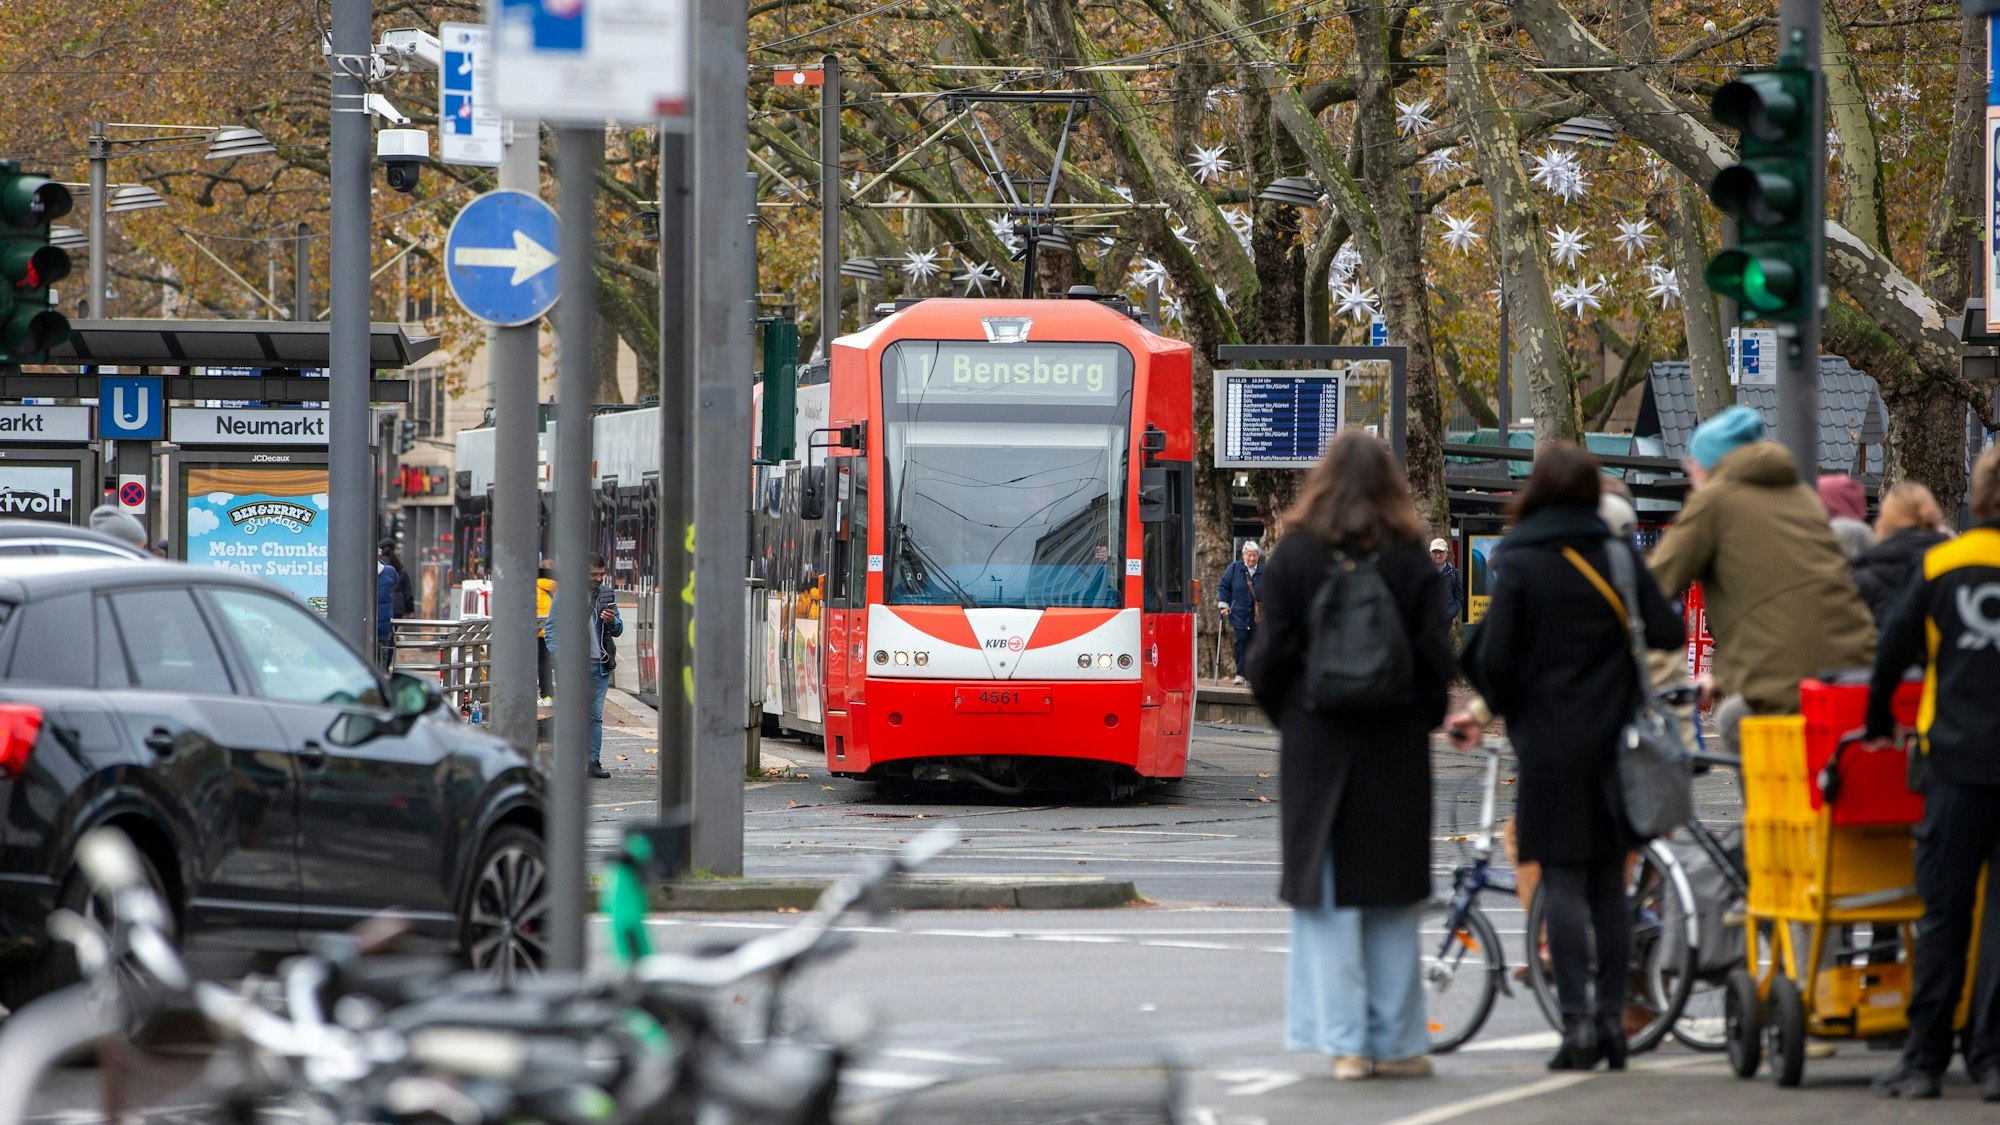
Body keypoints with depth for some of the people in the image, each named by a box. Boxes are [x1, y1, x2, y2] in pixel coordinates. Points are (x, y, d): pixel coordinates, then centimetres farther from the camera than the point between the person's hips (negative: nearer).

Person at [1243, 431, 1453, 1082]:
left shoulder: (1294, 555, -6)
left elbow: (1272, 657, -5)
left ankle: (1344, 1041, -1)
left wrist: (1284, 712, 12)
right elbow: (1437, 657, -2)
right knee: (1390, 897, 10)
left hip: (1318, 746, -2)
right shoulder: (1413, 561, -2)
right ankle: (1397, 1042, 11)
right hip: (1397, 751, 2)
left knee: (1327, 898, 3)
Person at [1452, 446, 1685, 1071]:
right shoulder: (1619, 556, 1)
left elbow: (1493, 657, -10)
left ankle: (1576, 1022, -11)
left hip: (1550, 743, -3)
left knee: (1562, 880, -2)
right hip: (1614, 740, 3)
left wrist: (1509, 712, 9)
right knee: (1608, 882, 10)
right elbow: (1668, 634, -3)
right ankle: (1612, 1016, 10)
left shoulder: (1521, 565, -7)